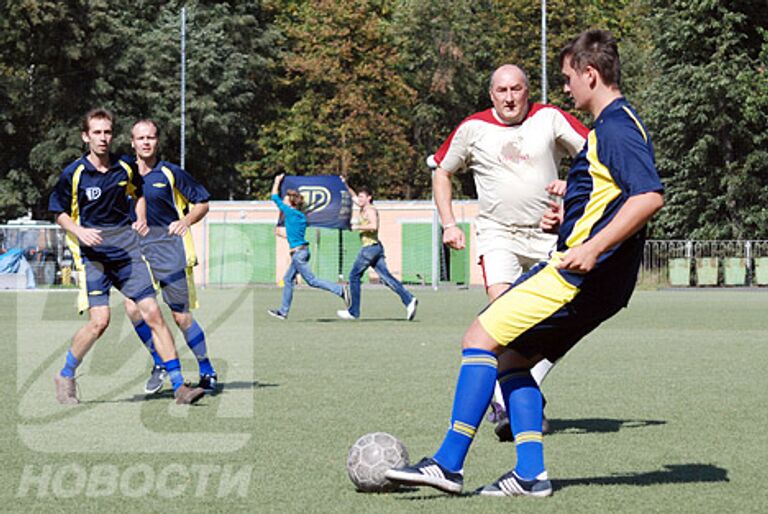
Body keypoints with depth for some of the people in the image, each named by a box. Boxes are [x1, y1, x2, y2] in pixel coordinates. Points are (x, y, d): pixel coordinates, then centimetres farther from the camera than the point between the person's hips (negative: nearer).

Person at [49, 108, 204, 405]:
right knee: (99, 321, -16)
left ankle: (179, 386, -2)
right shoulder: (74, 174, -5)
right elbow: (59, 212, 4)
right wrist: (80, 231, -14)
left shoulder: (125, 168, 4)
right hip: (92, 255, -3)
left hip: (127, 252, 3)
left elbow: (139, 193, 24)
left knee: (153, 314, -5)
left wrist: (141, 220, 6)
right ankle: (65, 377, 8)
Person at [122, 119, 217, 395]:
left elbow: (202, 202, 6)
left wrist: (184, 222, -10)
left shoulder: (170, 173, -1)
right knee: (132, 305, -17)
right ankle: (160, 363, 1)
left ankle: (207, 372, 14)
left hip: (170, 247, -3)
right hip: (137, 248, 3)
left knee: (181, 316, -3)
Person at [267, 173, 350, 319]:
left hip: (298, 252, -9)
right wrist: (282, 233, 30)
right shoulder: (301, 216, 12)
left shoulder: (290, 213, -11)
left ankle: (340, 290, -17)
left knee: (311, 280, -9)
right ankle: (283, 311, 18)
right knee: (288, 279, 14)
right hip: (302, 251, 9)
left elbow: (275, 197, -2)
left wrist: (277, 182, 11)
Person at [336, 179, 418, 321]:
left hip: (370, 247, -9)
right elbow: (354, 197, 34)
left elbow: (374, 226, -26)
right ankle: (409, 300, -10)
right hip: (376, 247, 9)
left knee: (354, 276, 1)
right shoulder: (364, 208, 17)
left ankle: (353, 311, 5)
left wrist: (358, 227, -16)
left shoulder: (370, 210, -9)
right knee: (386, 277, 1)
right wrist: (345, 184, 28)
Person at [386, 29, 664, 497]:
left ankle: (449, 464, -10)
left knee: (482, 337, -9)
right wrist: (567, 220, 17)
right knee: (510, 359, 13)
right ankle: (531, 474, 7)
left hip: (581, 277, -11)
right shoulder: (614, 125, 19)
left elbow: (650, 196, -27)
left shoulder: (616, 127, -13)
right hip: (600, 284, 11)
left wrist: (593, 247, -29)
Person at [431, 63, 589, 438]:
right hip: (498, 234, -1)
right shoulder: (474, 128, 4)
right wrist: (448, 223, 8)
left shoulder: (550, 119, 2)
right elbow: (442, 171, 18)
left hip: (548, 235, 2)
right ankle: (504, 406, -23)